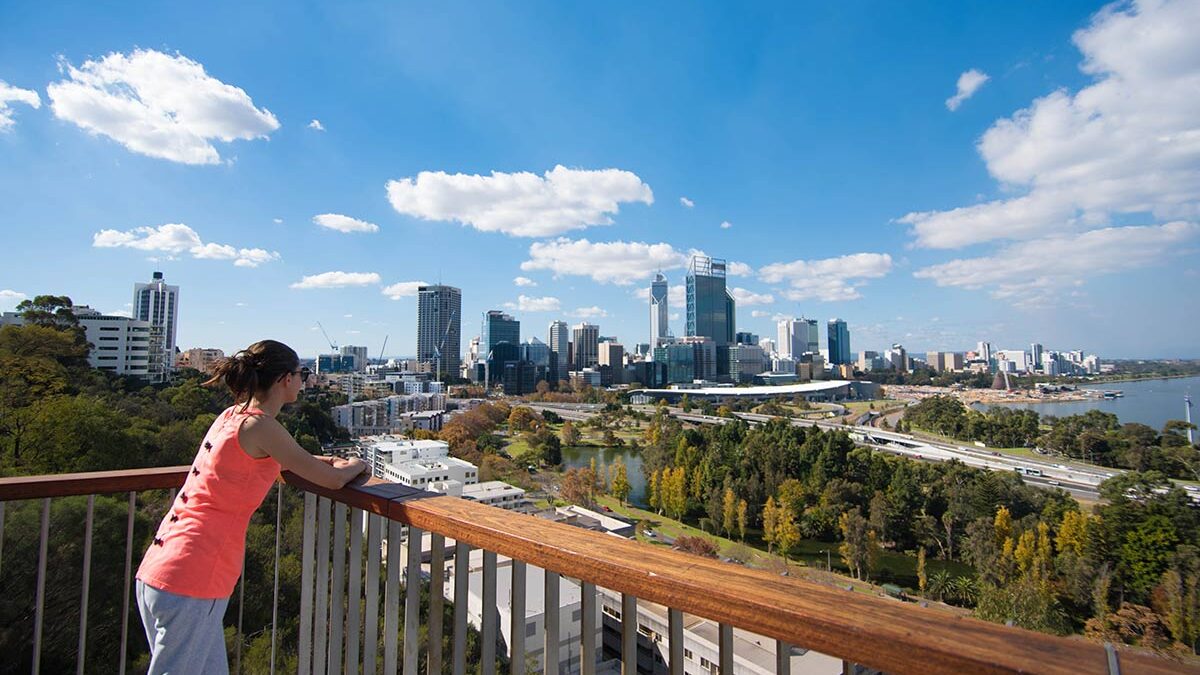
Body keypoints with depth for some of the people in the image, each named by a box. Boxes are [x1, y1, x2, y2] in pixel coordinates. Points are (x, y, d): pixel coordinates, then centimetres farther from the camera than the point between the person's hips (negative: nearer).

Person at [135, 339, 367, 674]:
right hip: (191, 581, -9)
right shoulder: (260, 426, -17)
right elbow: (333, 480, -13)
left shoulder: (231, 416, 9)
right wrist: (354, 466, 9)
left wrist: (313, 462, 17)